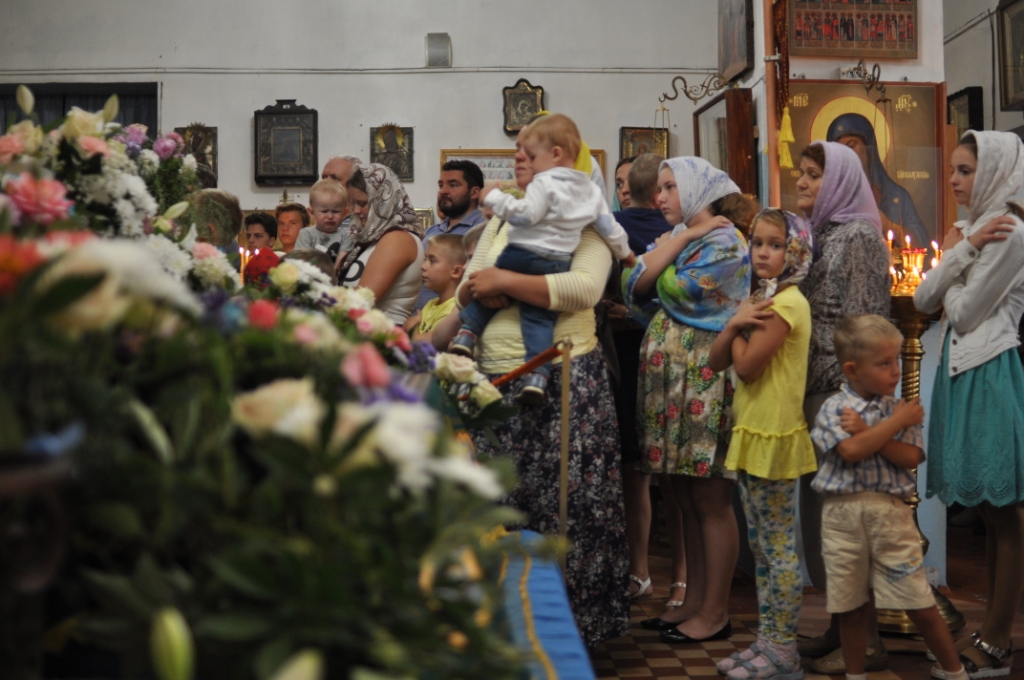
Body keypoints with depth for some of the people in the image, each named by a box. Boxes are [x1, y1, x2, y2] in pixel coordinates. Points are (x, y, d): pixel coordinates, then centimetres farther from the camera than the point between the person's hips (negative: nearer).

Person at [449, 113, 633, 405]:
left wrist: (494, 198, -12)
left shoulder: (545, 183, -10)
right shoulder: (591, 190, 14)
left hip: (521, 257, -5)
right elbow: (609, 227, 19)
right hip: (557, 265, 5)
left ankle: (467, 333, 5)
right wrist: (624, 251, 35)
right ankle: (537, 376, -8)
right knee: (540, 317, 4)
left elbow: (525, 214, -21)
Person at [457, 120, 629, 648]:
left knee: (563, 503, -3)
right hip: (496, 379, 6)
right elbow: (466, 291, 13)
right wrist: (483, 291, -10)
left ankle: (574, 620, 10)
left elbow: (585, 287, -19)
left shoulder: (584, 222, -1)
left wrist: (505, 280, -17)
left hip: (561, 379, -6)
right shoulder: (501, 223, 19)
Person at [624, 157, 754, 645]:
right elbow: (635, 284, 1)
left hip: (705, 379, -8)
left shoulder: (726, 241, -6)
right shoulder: (673, 240, 18)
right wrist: (682, 234, 0)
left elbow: (675, 289, -16)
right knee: (686, 498, 11)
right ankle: (694, 602, 19)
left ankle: (715, 613, 6)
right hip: (668, 376, 8)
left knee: (710, 501, -2)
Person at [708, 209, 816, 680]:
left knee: (779, 549, -2)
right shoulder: (759, 299, 14)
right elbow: (716, 361, 9)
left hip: (774, 437, -9)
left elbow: (747, 366, -21)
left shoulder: (787, 302, -14)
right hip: (751, 434, 9)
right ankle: (767, 640, 23)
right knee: (761, 547, 14)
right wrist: (735, 324, -8)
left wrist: (738, 327, -4)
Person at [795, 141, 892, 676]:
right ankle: (841, 626, 20)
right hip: (812, 390, 8)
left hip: (842, 390, -8)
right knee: (817, 507, 10)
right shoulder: (816, 235, 16)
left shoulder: (858, 236, -9)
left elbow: (863, 323, -14)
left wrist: (849, 398, -17)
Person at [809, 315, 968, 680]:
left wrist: (866, 432, -15)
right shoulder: (833, 409, -3)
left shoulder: (901, 408, 4)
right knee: (850, 609, 10)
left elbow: (911, 458, -8)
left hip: (891, 513, 1)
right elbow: (851, 451, -19)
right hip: (843, 514, -1)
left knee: (921, 606, 3)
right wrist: (897, 422, -12)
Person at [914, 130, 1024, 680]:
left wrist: (955, 255, 0)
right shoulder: (975, 229, 15)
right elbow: (923, 300, 7)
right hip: (962, 371, 9)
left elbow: (963, 312, -15)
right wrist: (959, 253, -5)